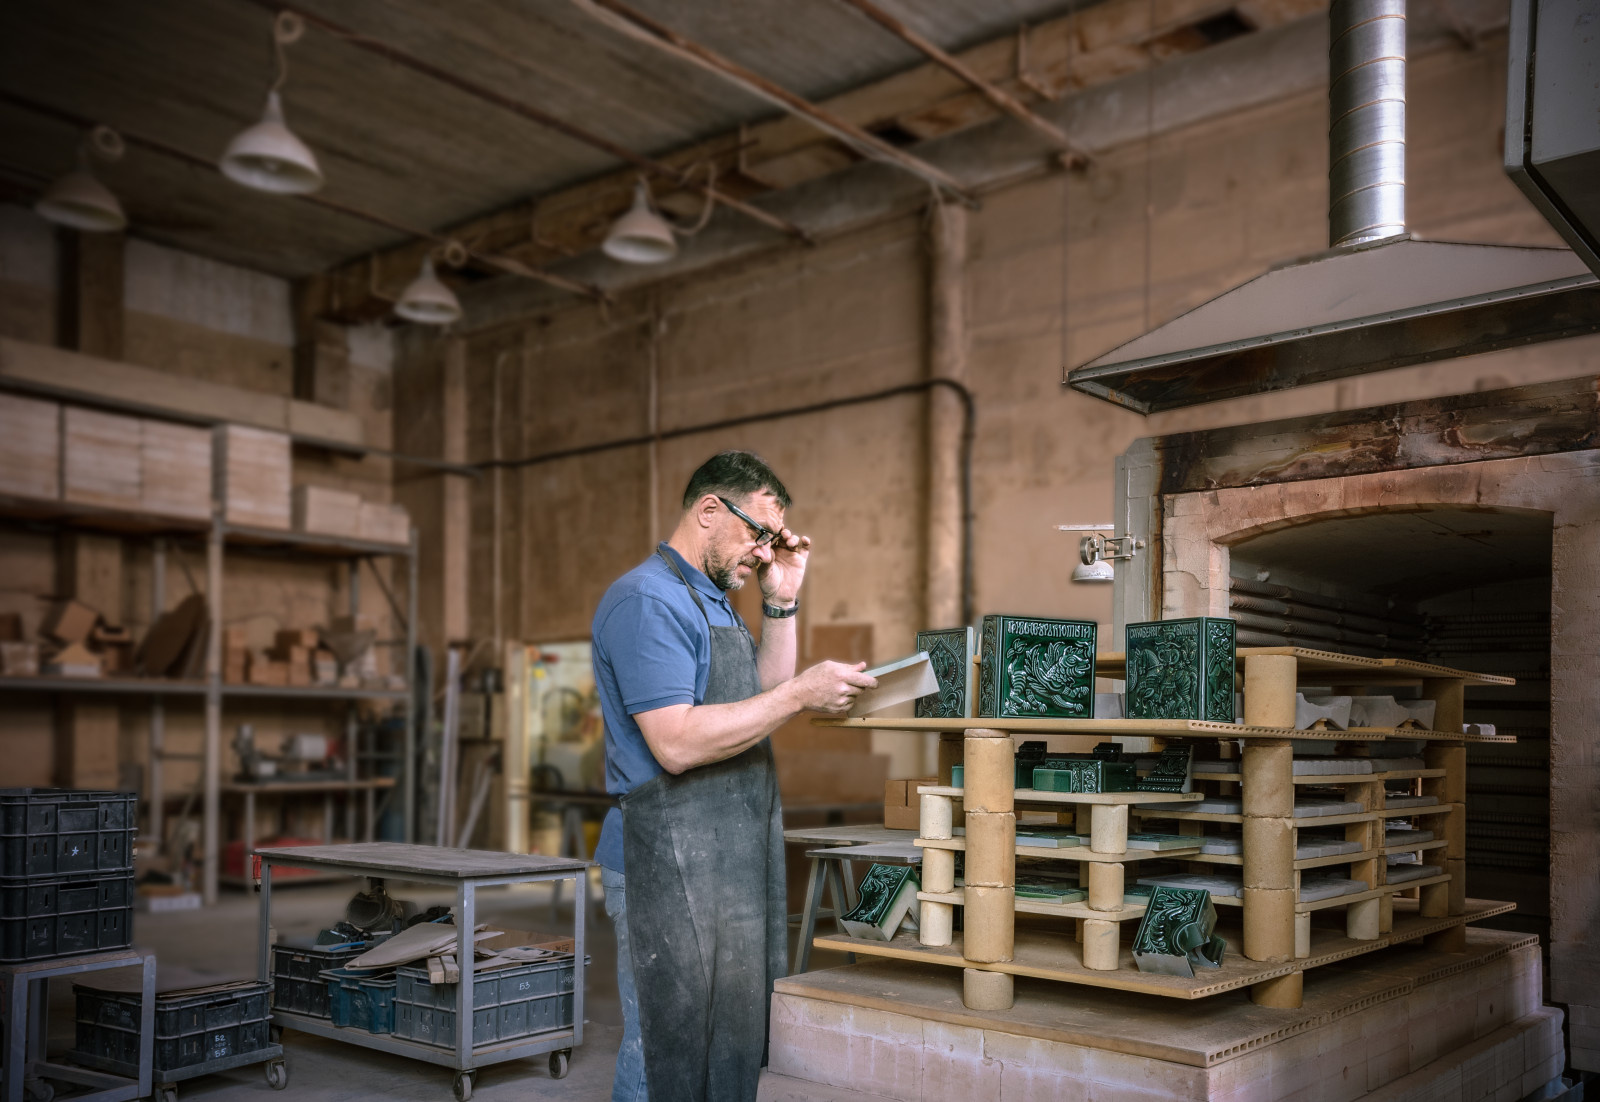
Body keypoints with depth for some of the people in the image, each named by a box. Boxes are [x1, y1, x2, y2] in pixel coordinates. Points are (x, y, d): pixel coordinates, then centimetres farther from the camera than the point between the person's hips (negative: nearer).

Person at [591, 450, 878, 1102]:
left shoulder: (715, 603, 18)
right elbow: (677, 743, -23)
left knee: (736, 1046, 15)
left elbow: (760, 707, 20)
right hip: (672, 869, -10)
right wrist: (800, 695, -19)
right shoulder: (648, 599, -14)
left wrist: (782, 604, 12)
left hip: (734, 864, 10)